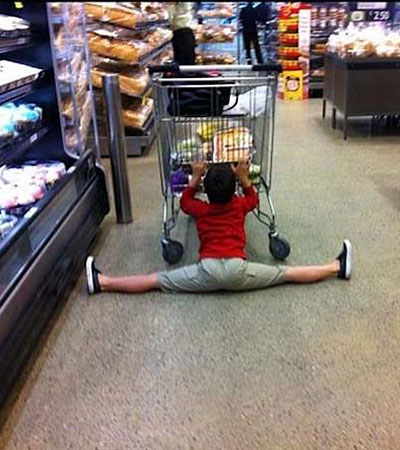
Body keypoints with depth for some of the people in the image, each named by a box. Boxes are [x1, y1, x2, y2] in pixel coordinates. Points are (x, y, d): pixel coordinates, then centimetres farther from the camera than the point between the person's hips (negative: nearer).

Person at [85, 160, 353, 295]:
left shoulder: (200, 209, 15)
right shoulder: (239, 206, 16)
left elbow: (185, 202, 38)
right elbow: (254, 199, 39)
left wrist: (195, 178, 32)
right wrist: (245, 179, 33)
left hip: (208, 270, 0)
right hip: (238, 270, 1)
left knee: (157, 280, 3)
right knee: (287, 274, 11)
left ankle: (102, 282, 3)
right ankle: (337, 268, 18)